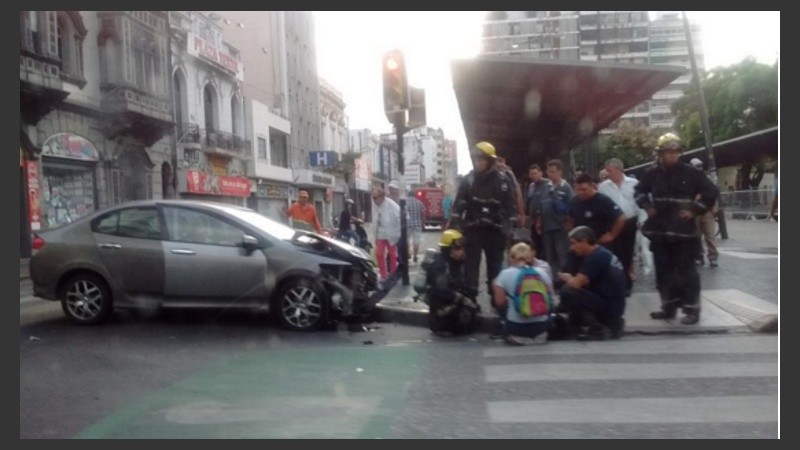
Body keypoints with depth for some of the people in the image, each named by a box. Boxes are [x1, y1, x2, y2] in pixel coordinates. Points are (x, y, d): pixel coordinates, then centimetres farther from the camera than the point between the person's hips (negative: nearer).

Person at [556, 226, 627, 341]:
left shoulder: (596, 257, -18)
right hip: (612, 306, 10)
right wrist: (570, 278, 3)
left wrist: (566, 278, -1)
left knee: (567, 292, -21)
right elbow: (583, 283, 20)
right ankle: (612, 324, 16)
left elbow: (576, 284, -22)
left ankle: (598, 330, -10)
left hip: (608, 306, -10)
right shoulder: (600, 253, 11)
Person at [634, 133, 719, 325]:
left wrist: (695, 210, -8)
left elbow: (711, 191, -3)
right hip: (659, 230, 4)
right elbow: (639, 190, 23)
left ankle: (692, 309, 4)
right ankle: (669, 306, 22)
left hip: (683, 230, -4)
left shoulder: (690, 173, -5)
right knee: (663, 271, 11)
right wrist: (646, 206, 9)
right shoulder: (651, 174, 4)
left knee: (686, 271, -3)